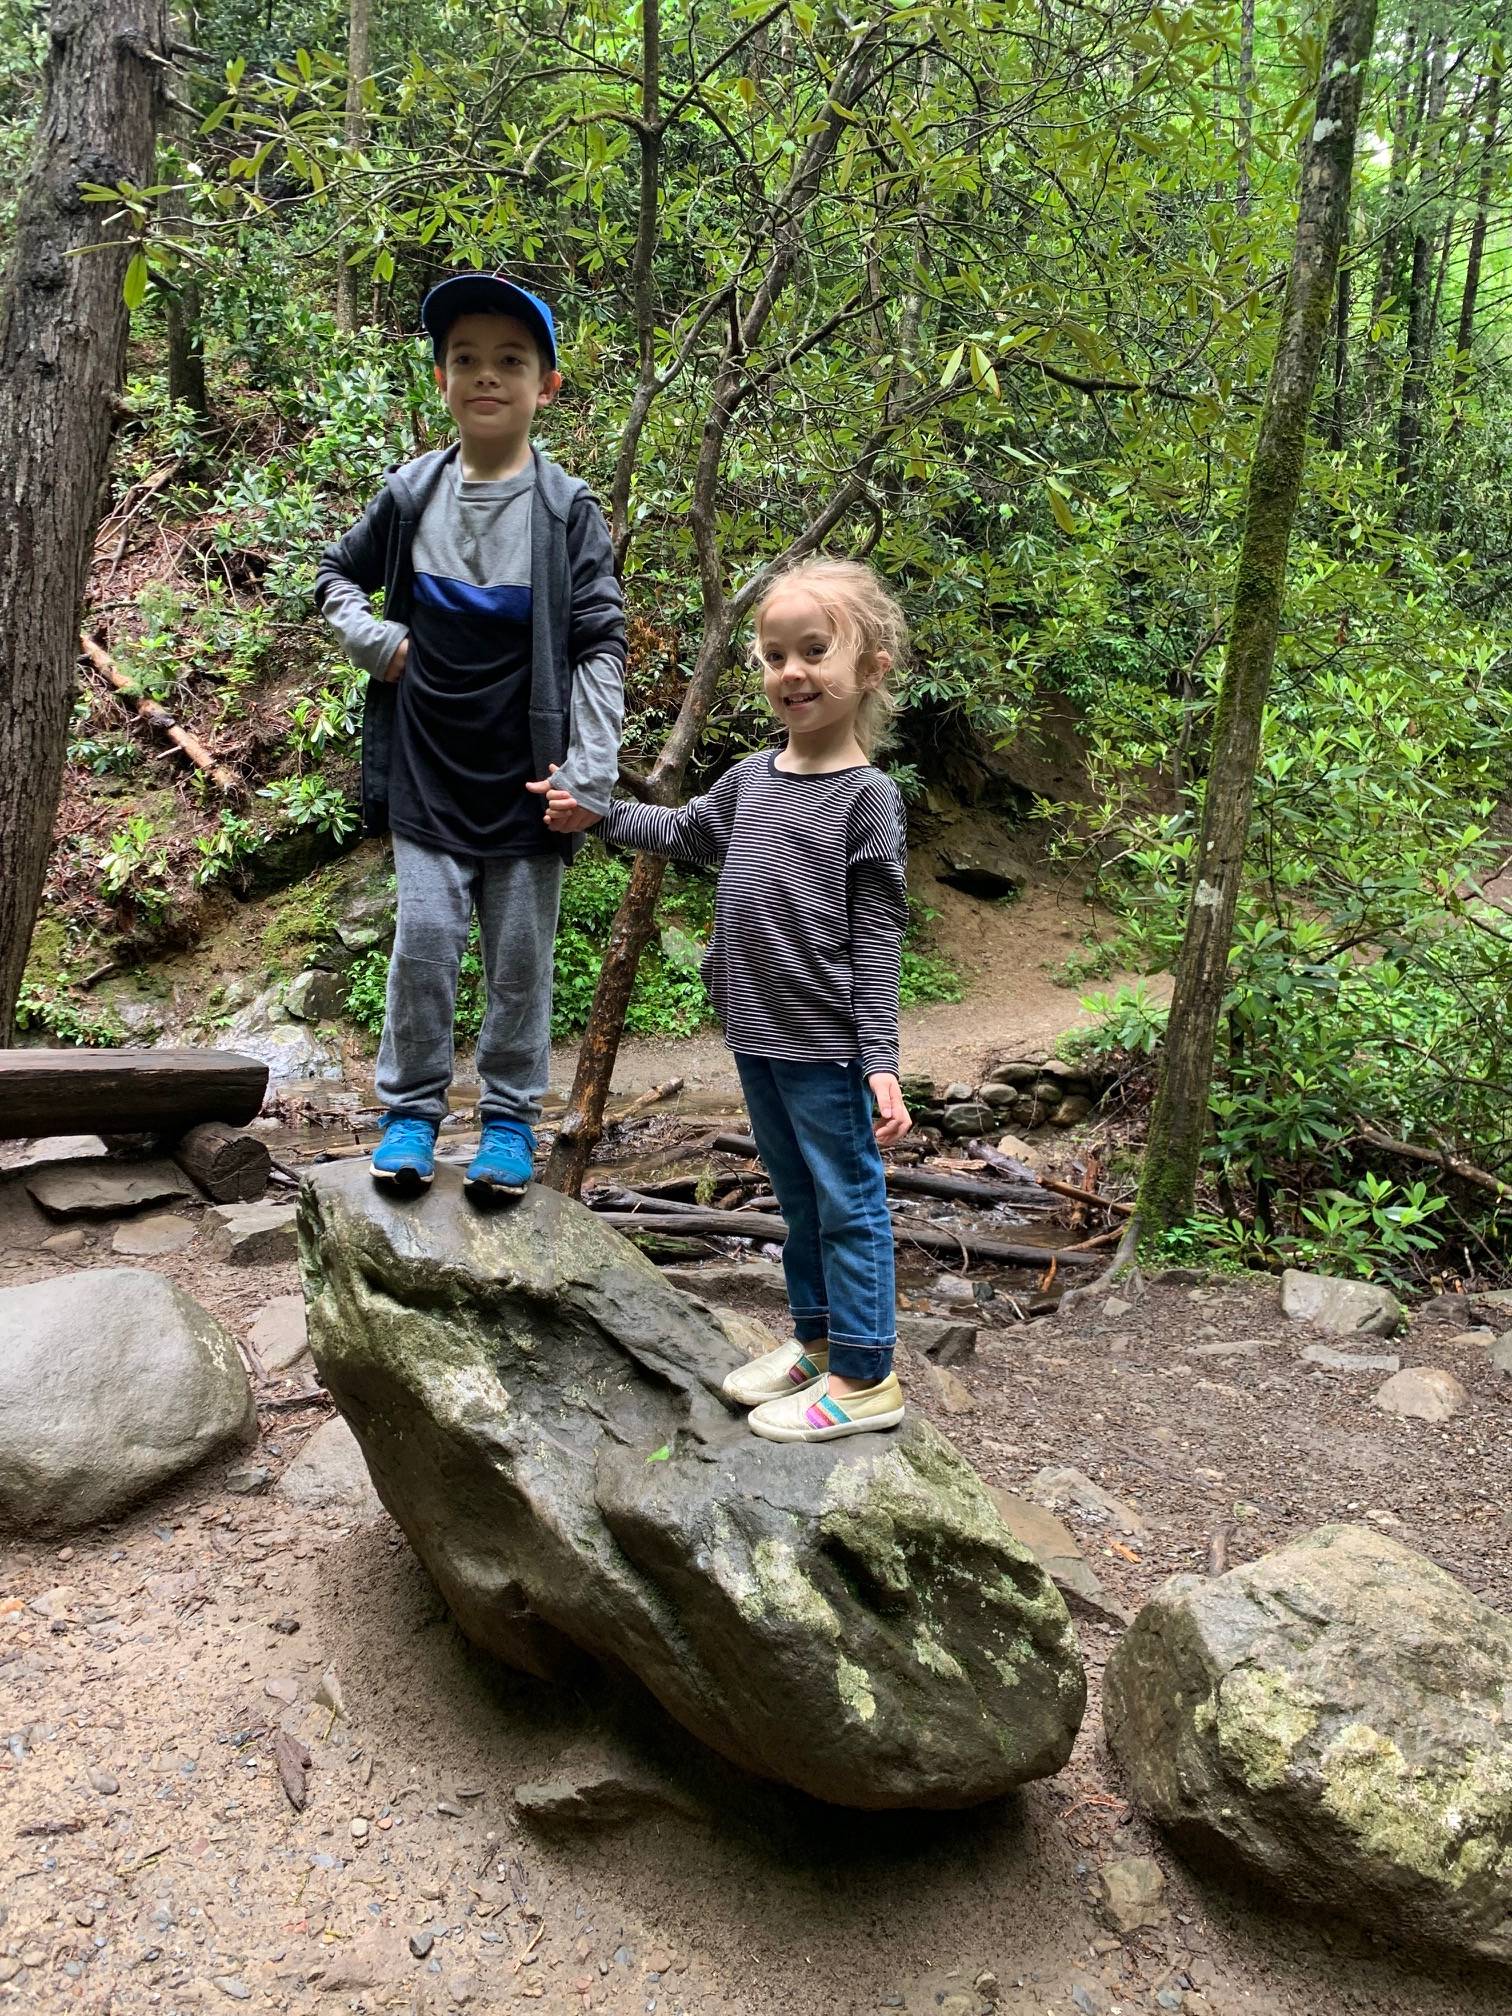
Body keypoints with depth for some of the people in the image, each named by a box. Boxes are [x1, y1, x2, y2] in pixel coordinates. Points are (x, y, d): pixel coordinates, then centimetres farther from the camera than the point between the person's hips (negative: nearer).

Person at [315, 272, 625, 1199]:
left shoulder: (568, 509, -5)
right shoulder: (411, 492, 3)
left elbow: (601, 643, -7)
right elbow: (338, 573, 20)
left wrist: (590, 774, -14)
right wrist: (371, 638, -2)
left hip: (526, 775, -2)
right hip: (429, 769, 2)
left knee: (521, 955, 7)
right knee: (423, 942, 2)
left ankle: (511, 1119, 21)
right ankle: (411, 1111, 18)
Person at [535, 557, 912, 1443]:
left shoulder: (867, 796, -11)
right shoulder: (750, 780, 7)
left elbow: (877, 936, -13)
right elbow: (683, 832, 28)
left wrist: (880, 1061, -15)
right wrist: (594, 813, 23)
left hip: (826, 1045, -7)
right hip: (755, 1036, 7)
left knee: (849, 1201, 3)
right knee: (798, 1197, 19)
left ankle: (864, 1377, 14)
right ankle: (818, 1341, 34)